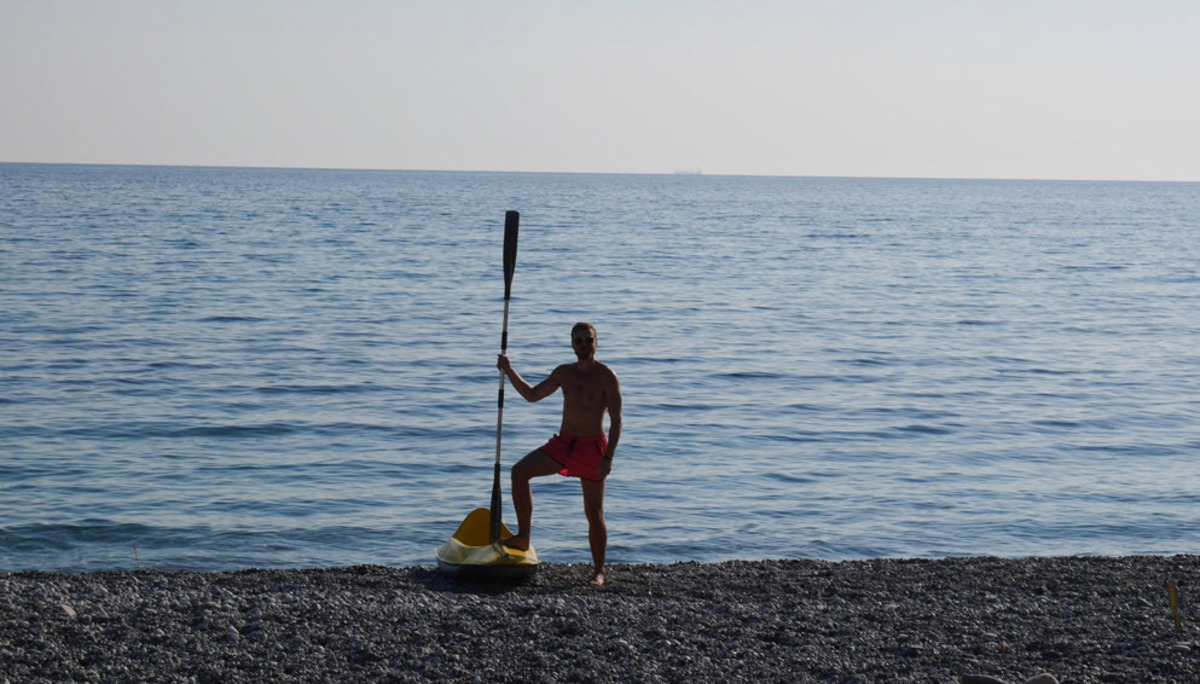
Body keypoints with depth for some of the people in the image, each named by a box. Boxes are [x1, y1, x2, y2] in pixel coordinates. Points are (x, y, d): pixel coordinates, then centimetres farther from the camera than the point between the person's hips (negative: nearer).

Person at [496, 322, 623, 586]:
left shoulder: (607, 377, -8)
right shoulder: (564, 373, 8)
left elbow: (616, 421, -10)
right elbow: (532, 394, 20)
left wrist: (608, 457, -19)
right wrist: (509, 371, 9)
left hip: (593, 447, -5)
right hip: (563, 444, 5)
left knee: (594, 512, -2)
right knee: (520, 471, -14)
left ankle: (599, 571, 9)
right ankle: (523, 537, -10)